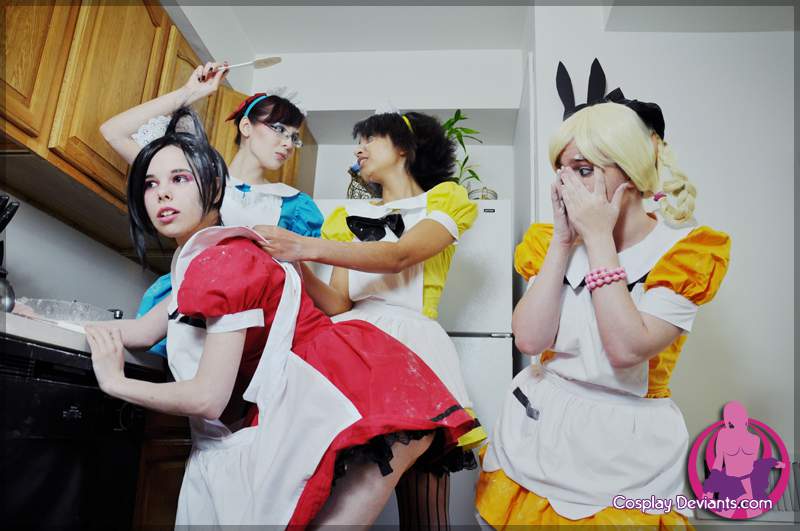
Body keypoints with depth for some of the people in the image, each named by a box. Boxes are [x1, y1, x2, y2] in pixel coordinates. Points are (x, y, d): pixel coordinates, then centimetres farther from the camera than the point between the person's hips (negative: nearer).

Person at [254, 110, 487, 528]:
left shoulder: (443, 200, 10)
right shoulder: (350, 218, 22)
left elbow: (399, 257, -11)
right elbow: (337, 305, 9)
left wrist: (307, 247, -23)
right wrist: (298, 270, -11)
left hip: (412, 345, -3)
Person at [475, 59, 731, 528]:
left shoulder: (684, 248, -9)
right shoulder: (553, 242, 1)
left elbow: (627, 349, -23)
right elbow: (529, 339, -14)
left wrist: (598, 237, -20)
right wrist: (564, 239, -14)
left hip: (624, 444, -3)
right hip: (538, 427, 4)